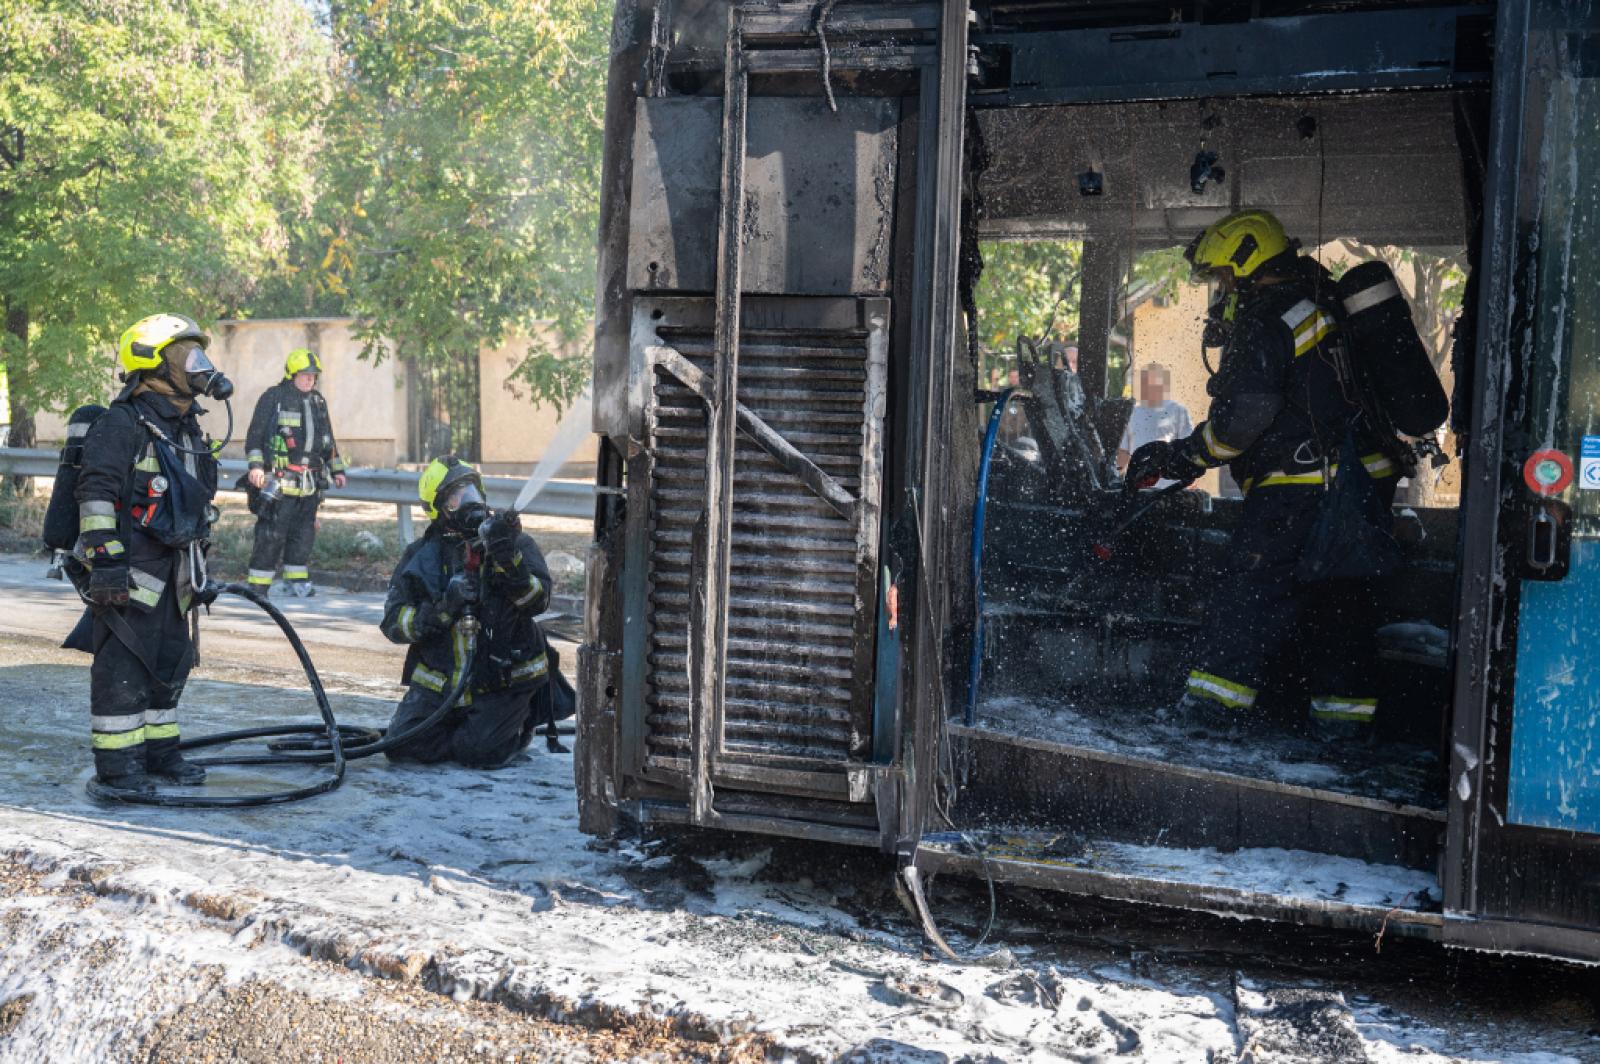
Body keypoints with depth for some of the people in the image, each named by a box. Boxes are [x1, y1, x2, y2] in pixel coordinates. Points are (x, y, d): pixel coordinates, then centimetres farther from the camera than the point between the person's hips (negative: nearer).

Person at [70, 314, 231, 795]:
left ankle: (159, 751, 27)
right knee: (122, 667, -4)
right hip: (130, 574, -9)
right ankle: (116, 765, 3)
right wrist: (105, 559, -24)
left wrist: (199, 568, 24)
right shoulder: (121, 423, -12)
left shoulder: (188, 428, 17)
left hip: (172, 574, 9)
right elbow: (96, 495, -18)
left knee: (171, 662, 15)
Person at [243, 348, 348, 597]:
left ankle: (296, 579, 20)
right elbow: (255, 434, -6)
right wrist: (255, 465, -16)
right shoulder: (273, 397, -2)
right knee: (272, 532, -8)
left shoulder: (318, 401, 18)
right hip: (279, 480, -7)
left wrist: (337, 469, 27)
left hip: (310, 481, 7)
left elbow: (328, 438, 27)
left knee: (304, 531, 10)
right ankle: (258, 584, -4)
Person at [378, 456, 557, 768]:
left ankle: (520, 724, 16)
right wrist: (443, 607, -20)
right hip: (439, 680, 3)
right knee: (402, 745, -8)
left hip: (505, 678, -3)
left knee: (477, 752, -17)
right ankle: (460, 721, 20)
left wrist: (508, 558, -34)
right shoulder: (421, 555, 2)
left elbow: (536, 600, -17)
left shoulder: (516, 543, -3)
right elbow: (393, 622, -3)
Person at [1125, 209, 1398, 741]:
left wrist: (1179, 457, -6)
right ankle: (1345, 705, 17)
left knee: (1252, 584, -3)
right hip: (1366, 477, 9)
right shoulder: (1319, 304, 18)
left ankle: (1218, 693, -1)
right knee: (1337, 591, 13)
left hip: (1303, 485, -9)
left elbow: (1243, 415, -20)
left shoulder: (1261, 323, -12)